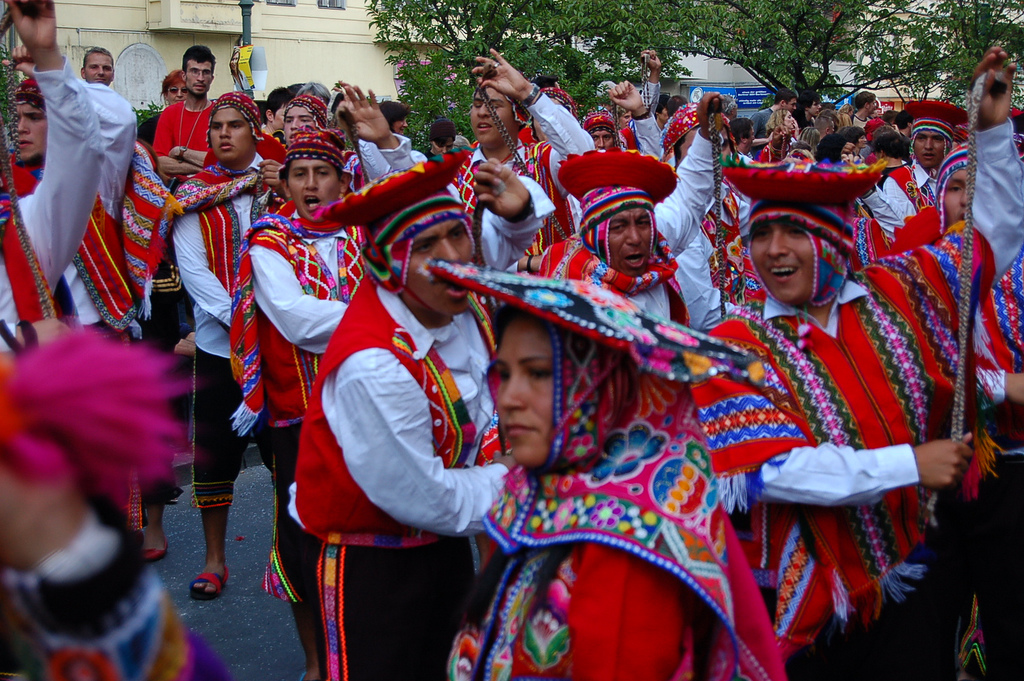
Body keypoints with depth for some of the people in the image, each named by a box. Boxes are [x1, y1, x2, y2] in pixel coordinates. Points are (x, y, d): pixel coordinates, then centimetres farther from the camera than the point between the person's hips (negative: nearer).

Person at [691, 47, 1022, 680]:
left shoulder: (895, 294, -1)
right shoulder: (735, 346, -13)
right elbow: (767, 469, -24)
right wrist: (906, 465, -25)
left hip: (906, 580, 4)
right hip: (806, 604, -3)